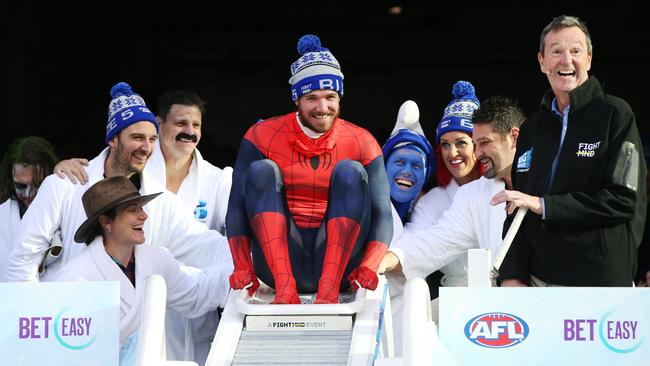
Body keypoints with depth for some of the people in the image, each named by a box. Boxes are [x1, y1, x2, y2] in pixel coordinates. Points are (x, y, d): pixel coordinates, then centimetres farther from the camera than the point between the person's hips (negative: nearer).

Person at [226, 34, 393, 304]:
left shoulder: (361, 142, 5)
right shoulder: (263, 136, 3)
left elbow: (382, 213, -1)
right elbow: (237, 207, -2)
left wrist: (369, 267, -20)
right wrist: (243, 268, -18)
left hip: (338, 266, 0)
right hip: (280, 262, 0)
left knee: (351, 172, -17)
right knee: (261, 170, -17)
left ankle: (329, 289, -30)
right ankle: (284, 288, -32)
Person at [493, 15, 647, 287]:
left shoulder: (615, 114, -3)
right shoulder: (532, 128, 14)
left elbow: (625, 199, -12)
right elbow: (517, 211, 13)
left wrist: (543, 205, -14)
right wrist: (512, 275, -2)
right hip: (536, 280, 5)